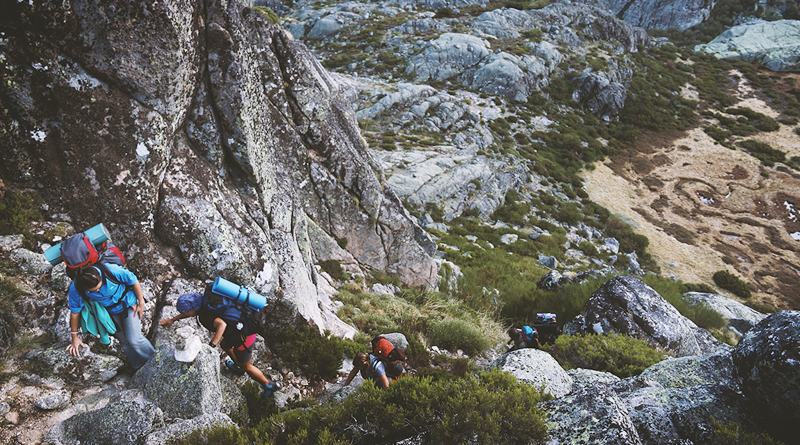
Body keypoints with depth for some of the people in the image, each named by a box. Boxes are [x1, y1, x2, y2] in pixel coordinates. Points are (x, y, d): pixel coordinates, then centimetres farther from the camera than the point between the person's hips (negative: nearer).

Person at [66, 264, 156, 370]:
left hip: (128, 303, -2)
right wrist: (75, 337, -1)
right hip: (110, 311, 3)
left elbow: (133, 281, -18)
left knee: (134, 340, -8)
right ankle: (139, 368, 27)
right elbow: (75, 311, -11)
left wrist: (141, 303, -8)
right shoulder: (75, 288, -27)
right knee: (124, 341, 5)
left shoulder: (111, 270, -37)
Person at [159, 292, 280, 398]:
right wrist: (173, 319, 18)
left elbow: (222, 324, -44)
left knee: (247, 367, 15)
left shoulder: (205, 315, -26)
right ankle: (238, 367, 61)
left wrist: (211, 345, -42)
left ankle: (269, 385, 34)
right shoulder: (202, 303, 1)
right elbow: (191, 310, 22)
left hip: (243, 339, -9)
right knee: (225, 345, 36)